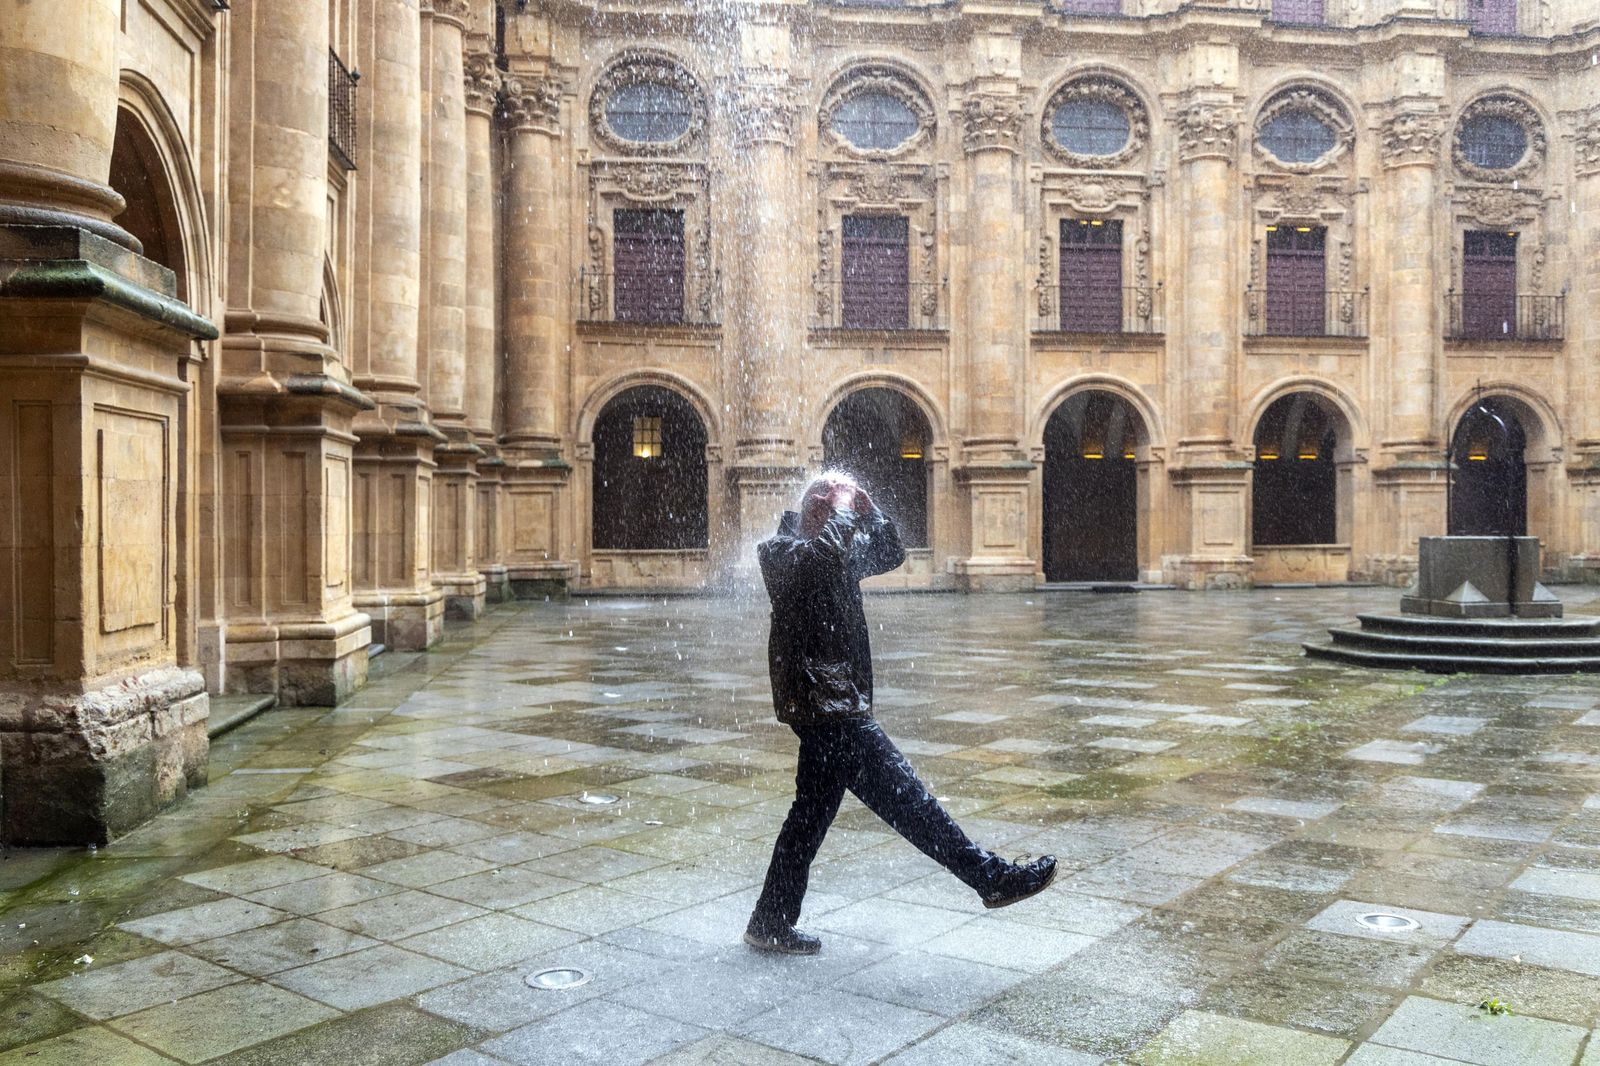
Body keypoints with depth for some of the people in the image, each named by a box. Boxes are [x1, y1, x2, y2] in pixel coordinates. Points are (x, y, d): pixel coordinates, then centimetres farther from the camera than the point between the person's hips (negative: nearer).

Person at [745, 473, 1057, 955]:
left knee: (812, 814, 14)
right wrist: (843, 507, -17)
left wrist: (867, 508, 6)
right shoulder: (790, 555, -14)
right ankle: (993, 877, 2)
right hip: (826, 704, -10)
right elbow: (829, 547, -34)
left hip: (831, 705, 10)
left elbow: (890, 554, 19)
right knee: (904, 797, -4)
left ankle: (771, 924, 23)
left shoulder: (842, 556, 14)